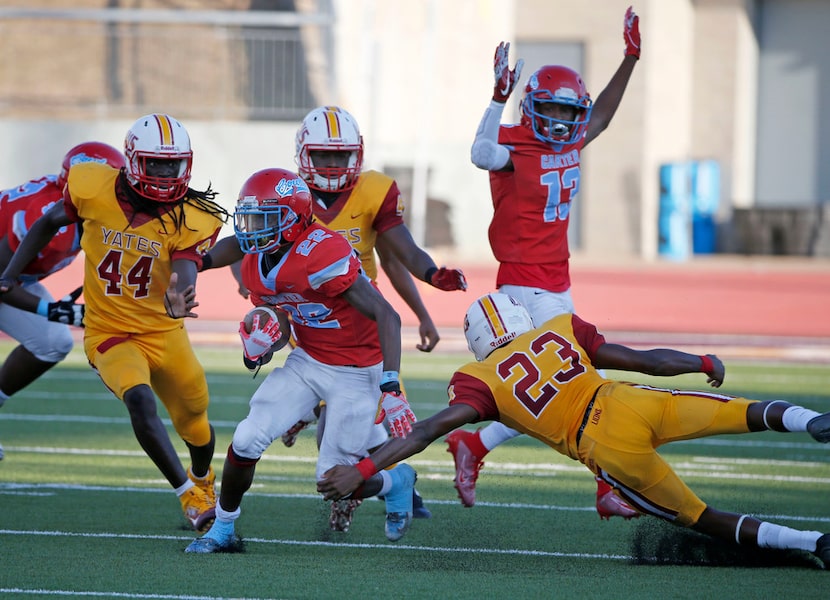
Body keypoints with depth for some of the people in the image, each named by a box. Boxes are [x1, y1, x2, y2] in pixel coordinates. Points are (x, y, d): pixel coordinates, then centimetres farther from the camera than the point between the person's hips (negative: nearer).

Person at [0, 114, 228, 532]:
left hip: (163, 333, 2)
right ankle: (190, 497, -15)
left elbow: (184, 274, -30)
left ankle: (202, 480, 51)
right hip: (109, 334, -1)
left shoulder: (191, 220, -15)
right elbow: (49, 224, 6)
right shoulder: (94, 189, -13)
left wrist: (179, 298, -54)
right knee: (140, 400, -28)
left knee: (194, 421, 14)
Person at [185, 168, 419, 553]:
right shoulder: (256, 265, -3)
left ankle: (396, 483, 29)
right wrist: (263, 342, -16)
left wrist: (391, 387, -36)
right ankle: (222, 529, 14)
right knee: (246, 441, -6)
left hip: (356, 372, -7)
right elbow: (282, 328, 10)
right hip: (308, 361, 7)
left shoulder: (322, 255, -30)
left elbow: (386, 316, -29)